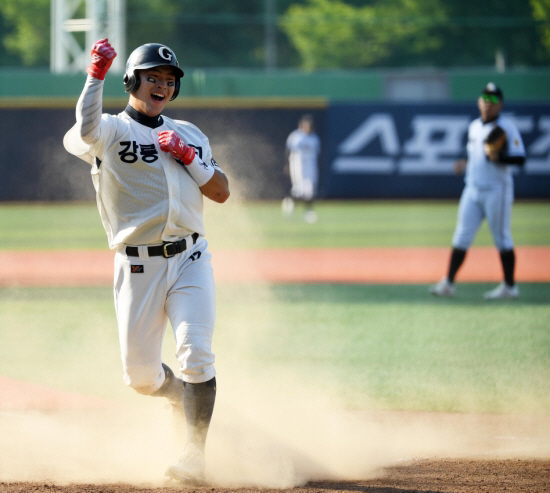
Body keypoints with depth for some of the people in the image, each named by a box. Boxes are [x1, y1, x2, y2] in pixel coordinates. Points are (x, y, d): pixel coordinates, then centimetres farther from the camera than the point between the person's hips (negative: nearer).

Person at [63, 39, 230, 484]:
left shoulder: (189, 135, 16)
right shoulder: (111, 130, 1)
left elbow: (221, 192, 12)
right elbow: (84, 133, -24)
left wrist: (189, 158, -2)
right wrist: (96, 75, -25)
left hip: (190, 261, 2)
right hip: (138, 269, -2)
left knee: (196, 356, -16)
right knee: (140, 374, 1)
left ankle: (194, 454, -9)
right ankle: (184, 398, 34)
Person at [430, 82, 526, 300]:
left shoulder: (507, 127, -8)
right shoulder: (474, 126, 14)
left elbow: (519, 158, -13)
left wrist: (498, 157, -27)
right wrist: (466, 163, 11)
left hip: (497, 190, -6)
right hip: (473, 189, 6)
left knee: (501, 238, -1)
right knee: (462, 235, 2)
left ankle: (509, 286, 7)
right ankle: (448, 283, 2)